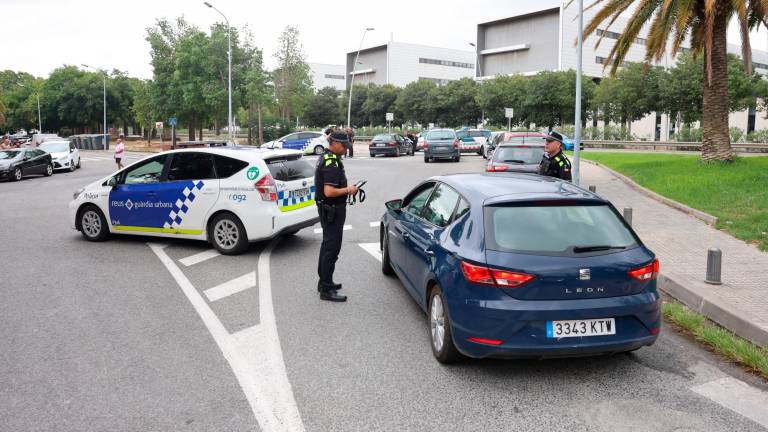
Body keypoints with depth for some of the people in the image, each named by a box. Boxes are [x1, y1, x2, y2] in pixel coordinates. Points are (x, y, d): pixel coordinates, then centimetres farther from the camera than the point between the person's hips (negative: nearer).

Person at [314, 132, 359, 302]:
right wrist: (348, 190, -16)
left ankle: (324, 282, 31)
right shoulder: (332, 163, -21)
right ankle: (326, 290, -2)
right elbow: (329, 192, -29)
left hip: (327, 209, 11)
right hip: (332, 210, -11)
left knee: (327, 245, 19)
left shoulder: (325, 158, 12)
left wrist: (346, 189, 12)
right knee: (332, 248, -7)